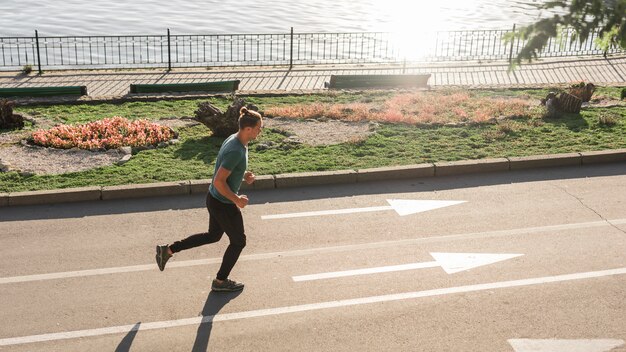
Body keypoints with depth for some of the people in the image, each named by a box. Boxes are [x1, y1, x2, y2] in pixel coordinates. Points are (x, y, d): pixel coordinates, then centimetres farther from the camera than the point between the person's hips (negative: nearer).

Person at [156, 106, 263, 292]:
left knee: (213, 235, 27)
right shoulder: (236, 151, -31)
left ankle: (168, 250, 27)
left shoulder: (233, 139, 0)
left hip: (215, 199, 9)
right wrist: (237, 200, -19)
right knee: (238, 241, 13)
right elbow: (219, 181, -30)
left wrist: (244, 175, 2)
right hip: (224, 205, -9)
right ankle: (220, 281, 31)